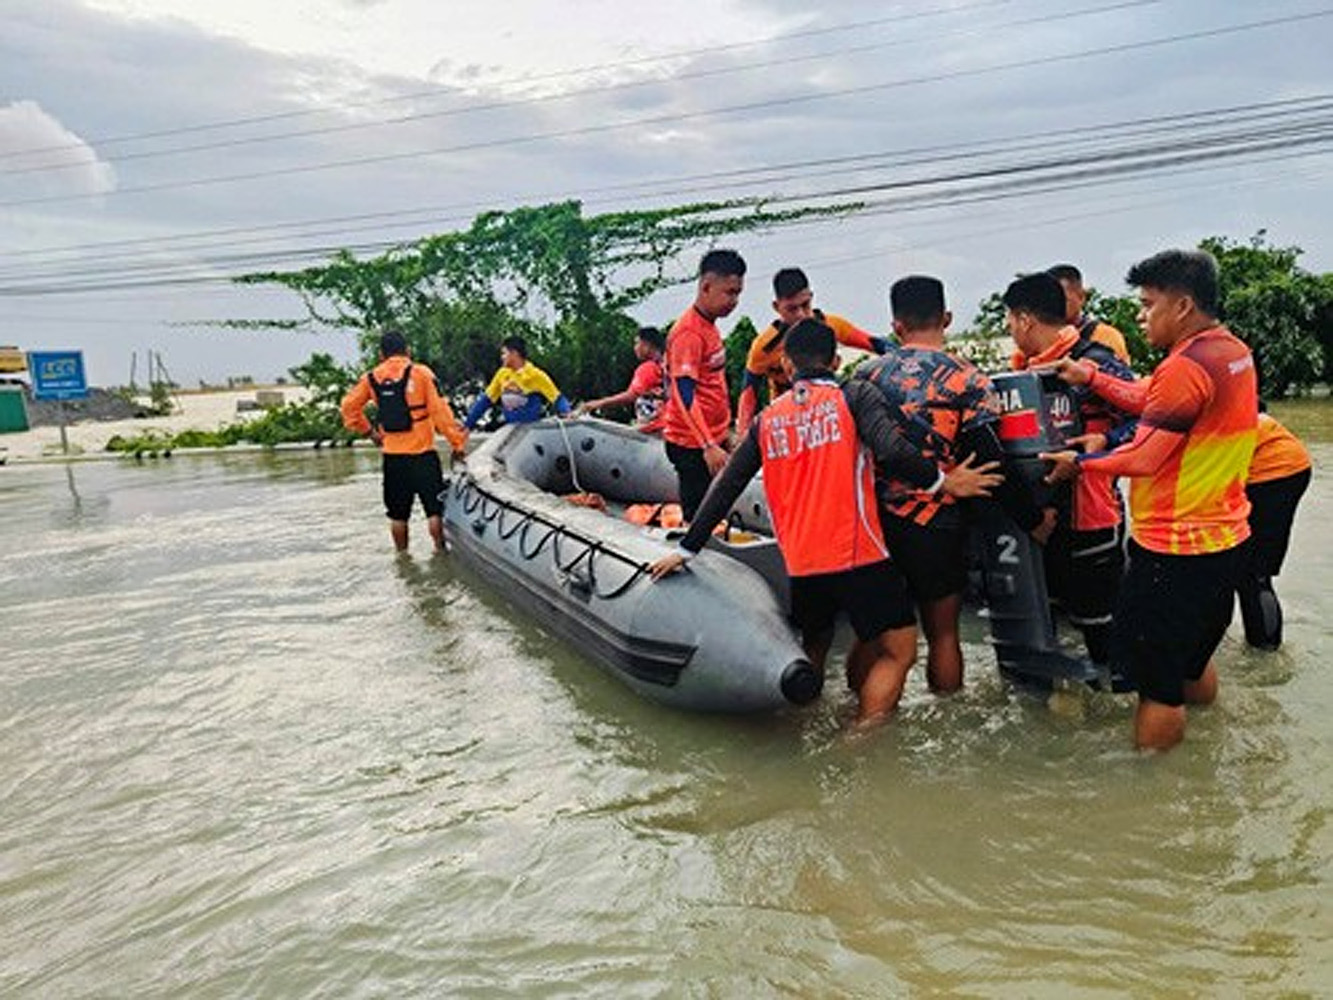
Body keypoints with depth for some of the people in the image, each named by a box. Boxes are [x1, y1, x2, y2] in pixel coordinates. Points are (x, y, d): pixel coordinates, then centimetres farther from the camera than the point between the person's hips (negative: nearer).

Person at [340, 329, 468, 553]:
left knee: (398, 512, 13)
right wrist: (457, 442, -6)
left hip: (391, 456, 4)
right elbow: (440, 411, -10)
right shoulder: (421, 373, -6)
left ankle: (402, 554, 20)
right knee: (435, 507, 4)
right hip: (422, 454, -3)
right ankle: (440, 549, 6)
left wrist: (368, 431, 15)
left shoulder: (371, 378, 4)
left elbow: (349, 406, 8)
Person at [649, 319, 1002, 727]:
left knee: (811, 652, 25)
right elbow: (892, 450, -18)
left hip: (800, 566, 5)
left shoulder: (766, 420, 11)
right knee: (898, 652, 5)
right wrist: (942, 482, -4)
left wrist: (686, 550, 18)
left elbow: (725, 490, 13)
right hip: (858, 556, -5)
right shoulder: (855, 397, 0)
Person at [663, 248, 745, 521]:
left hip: (712, 439, 9)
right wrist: (709, 446, -31)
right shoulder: (688, 332, -19)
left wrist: (723, 436, 23)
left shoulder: (710, 326, 12)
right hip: (692, 446, -9)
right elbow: (684, 394, -25)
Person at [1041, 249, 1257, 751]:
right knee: (1194, 660, 26)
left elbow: (1143, 458, -21)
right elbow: (1157, 405, 12)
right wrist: (1092, 378, 10)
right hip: (1226, 540, 10)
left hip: (1175, 550, -10)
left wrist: (1080, 463, -7)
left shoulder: (1186, 366, -23)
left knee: (1155, 682, 3)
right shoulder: (1234, 352, 7)